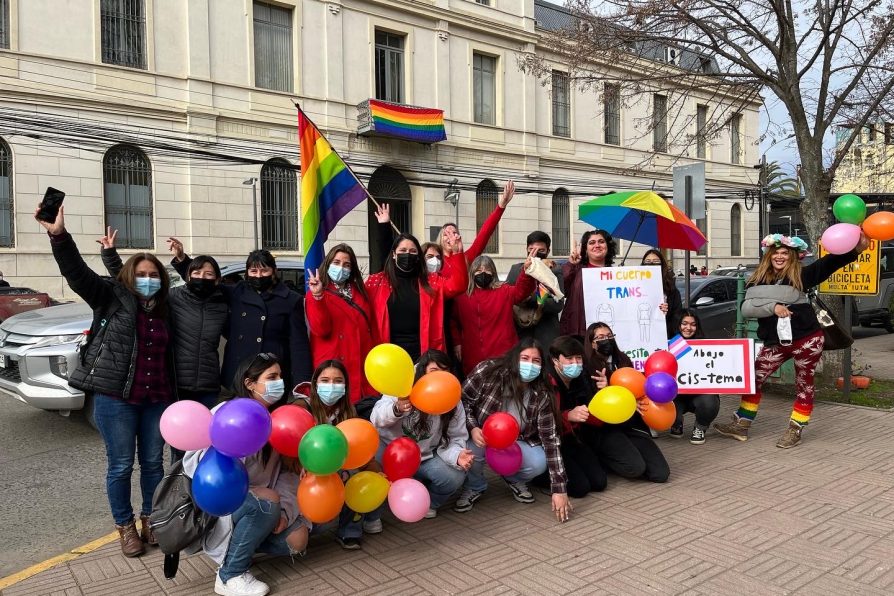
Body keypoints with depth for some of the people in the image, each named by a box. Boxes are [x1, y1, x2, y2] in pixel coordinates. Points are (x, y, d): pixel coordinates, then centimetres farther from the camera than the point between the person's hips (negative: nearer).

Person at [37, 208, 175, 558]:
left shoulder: (164, 311, 11)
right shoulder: (112, 299, -2)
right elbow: (77, 273, -17)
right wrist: (59, 235, -30)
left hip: (157, 400, 4)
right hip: (115, 398, -4)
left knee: (153, 463, 13)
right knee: (120, 466, 6)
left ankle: (150, 520, 30)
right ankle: (125, 528, 23)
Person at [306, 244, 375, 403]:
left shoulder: (359, 291, 15)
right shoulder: (317, 294, -1)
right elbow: (320, 330, -15)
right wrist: (318, 296, -25)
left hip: (361, 365, 5)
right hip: (333, 366, -5)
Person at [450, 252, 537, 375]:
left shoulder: (504, 292, 1)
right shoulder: (461, 296, 7)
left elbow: (522, 290, -18)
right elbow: (453, 321, 16)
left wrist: (527, 271, -35)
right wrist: (457, 342, 6)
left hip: (502, 356, -1)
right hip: (473, 358, 2)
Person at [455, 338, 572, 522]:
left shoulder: (541, 395, -17)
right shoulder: (488, 371, -22)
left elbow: (550, 439, -18)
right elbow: (463, 400, -11)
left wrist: (559, 489, -20)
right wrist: (472, 428, -30)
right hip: (481, 437, -1)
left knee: (538, 463, -27)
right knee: (468, 449, -35)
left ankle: (515, 480, 13)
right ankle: (474, 486, 3)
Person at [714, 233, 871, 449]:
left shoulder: (800, 275, -3)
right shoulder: (758, 280, 4)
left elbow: (830, 262, -14)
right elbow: (746, 307, -9)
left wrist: (856, 249, -28)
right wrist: (772, 306, -23)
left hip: (806, 339, -2)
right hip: (775, 343, 3)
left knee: (804, 384, 7)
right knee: (753, 379, 3)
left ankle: (794, 430, 21)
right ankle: (740, 425, 14)